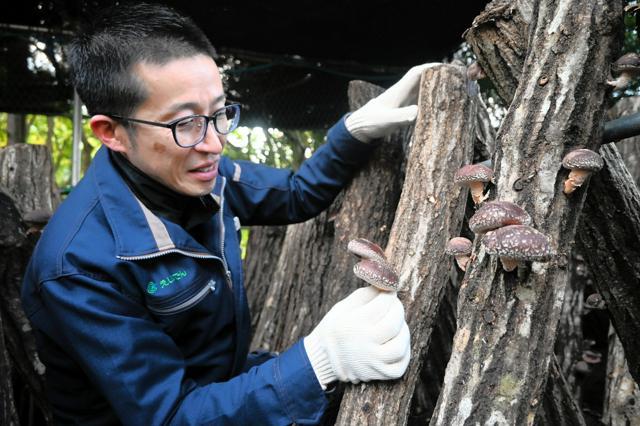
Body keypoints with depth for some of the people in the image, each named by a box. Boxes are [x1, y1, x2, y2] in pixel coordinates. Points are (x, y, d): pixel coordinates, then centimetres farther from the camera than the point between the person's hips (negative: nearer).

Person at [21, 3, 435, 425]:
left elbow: (298, 193, 4)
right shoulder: (81, 263, -30)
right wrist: (318, 360, -38)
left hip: (230, 381, 6)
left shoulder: (200, 174, -11)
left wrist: (360, 128, -12)